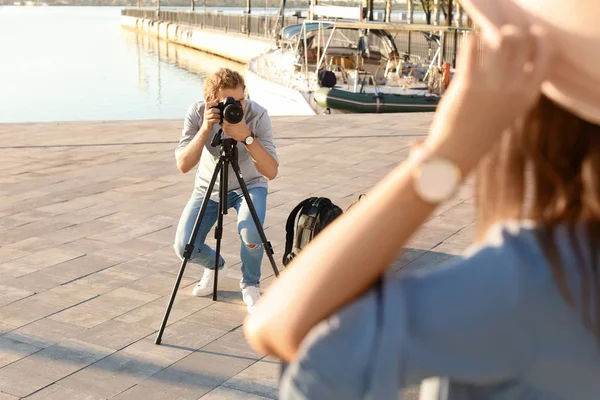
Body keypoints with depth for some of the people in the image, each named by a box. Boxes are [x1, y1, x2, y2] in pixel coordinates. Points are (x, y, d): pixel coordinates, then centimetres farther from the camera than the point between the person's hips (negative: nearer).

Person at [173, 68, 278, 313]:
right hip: (209, 187, 2)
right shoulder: (197, 113, -21)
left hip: (249, 185, -2)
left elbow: (271, 172, -33)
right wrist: (205, 129, -39)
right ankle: (214, 266, 23)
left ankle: (250, 286, 1)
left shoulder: (257, 115, -26)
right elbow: (183, 165, -28)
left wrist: (246, 136, -45)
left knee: (250, 233, -32)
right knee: (184, 247, -15)